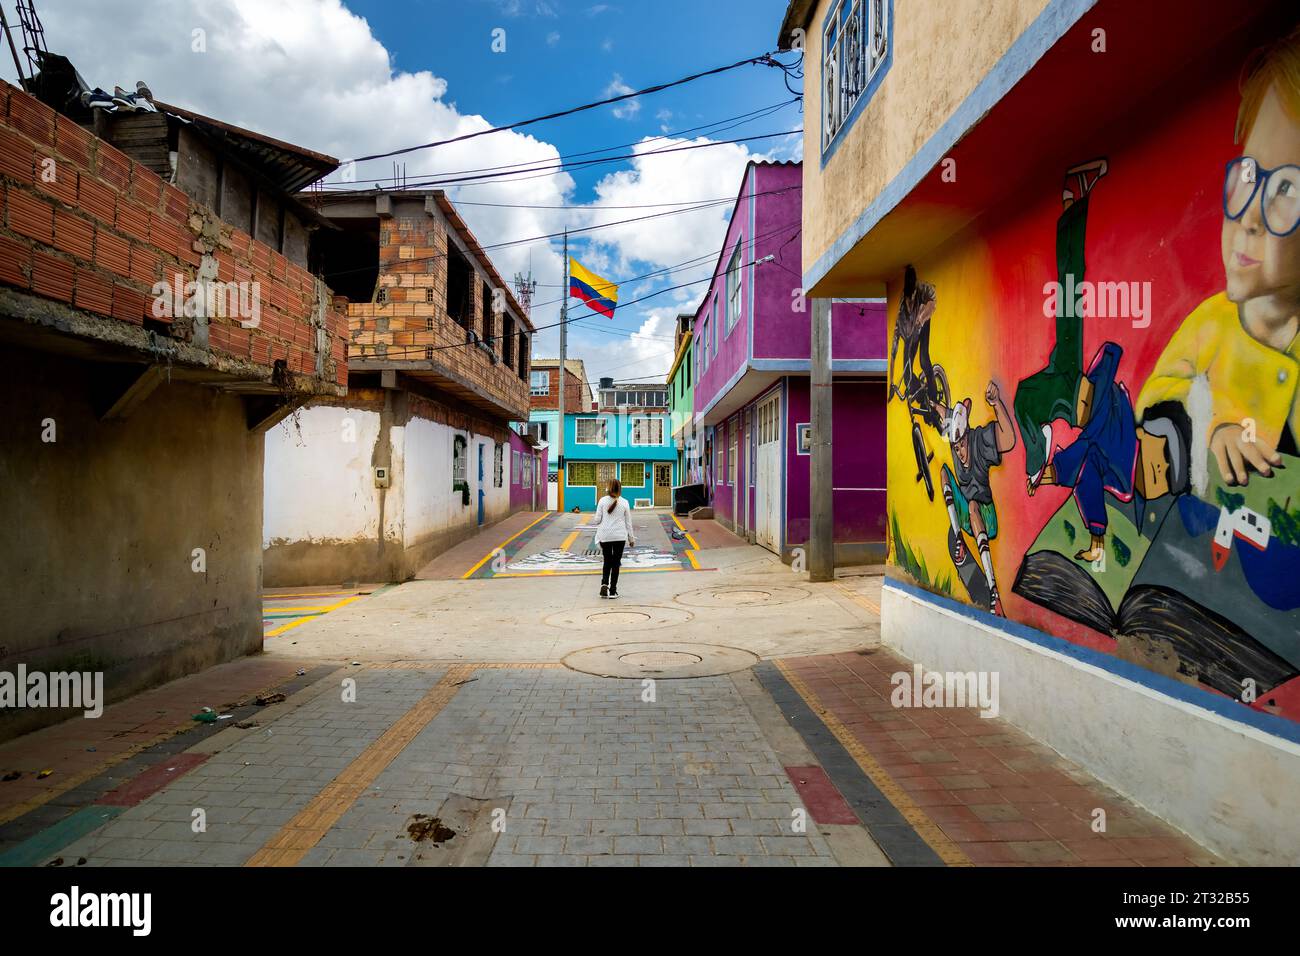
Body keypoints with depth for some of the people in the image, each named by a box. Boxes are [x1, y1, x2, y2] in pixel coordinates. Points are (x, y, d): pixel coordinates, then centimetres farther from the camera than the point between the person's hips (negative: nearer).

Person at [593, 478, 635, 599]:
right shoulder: (624, 502, -2)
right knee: (616, 563, 8)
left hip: (605, 536, 0)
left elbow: (597, 520, -3)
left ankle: (604, 584, -9)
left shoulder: (602, 501, -4)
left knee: (607, 561, 14)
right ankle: (613, 591, 8)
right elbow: (628, 522, 2)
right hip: (620, 536, 0)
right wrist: (631, 538, 11)